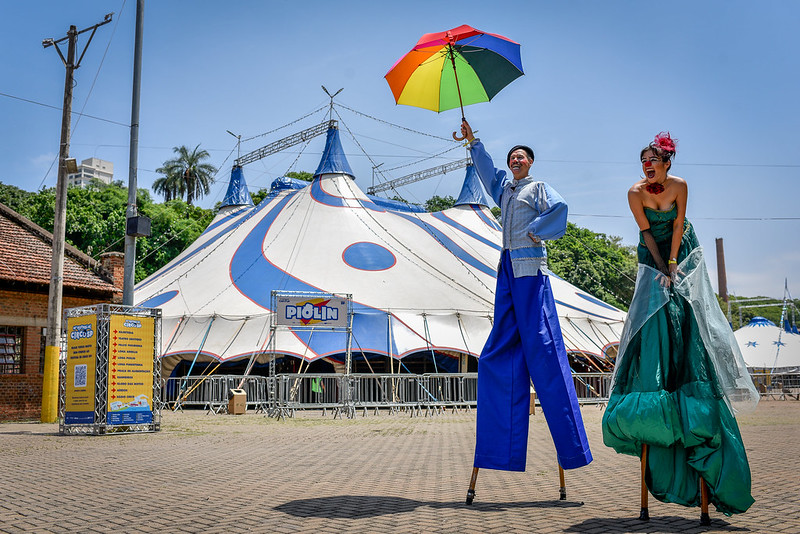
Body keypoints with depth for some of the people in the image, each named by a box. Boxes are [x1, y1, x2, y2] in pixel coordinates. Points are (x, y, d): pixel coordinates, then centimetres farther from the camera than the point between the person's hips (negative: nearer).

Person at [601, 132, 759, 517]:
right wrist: (661, 268, -14)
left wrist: (673, 264, -15)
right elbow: (646, 231, -10)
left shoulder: (679, 186, -10)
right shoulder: (635, 193, -11)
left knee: (683, 308, -10)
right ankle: (652, 382, -7)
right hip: (653, 255, 0)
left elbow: (677, 225, -11)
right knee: (654, 309, -11)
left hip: (681, 251, 0)